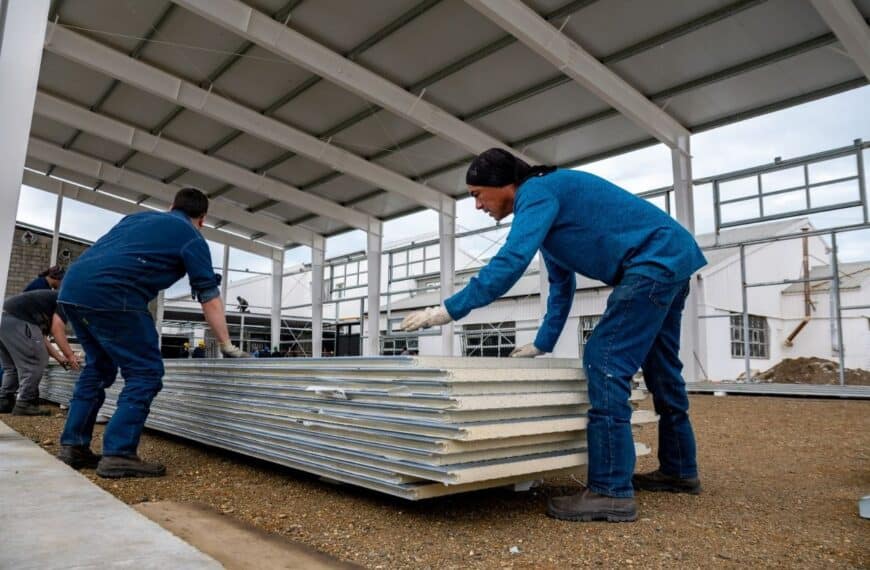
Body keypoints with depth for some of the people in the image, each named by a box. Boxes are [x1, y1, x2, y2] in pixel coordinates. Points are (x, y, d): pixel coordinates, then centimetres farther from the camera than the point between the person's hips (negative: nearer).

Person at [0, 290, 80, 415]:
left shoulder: (52, 300, 31)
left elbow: (41, 337, 28)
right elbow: (57, 326, -7)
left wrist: (59, 357, 26)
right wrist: (70, 355, -2)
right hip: (16, 319, -10)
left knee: (12, 366, 20)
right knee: (35, 361, -4)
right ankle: (24, 404, -3)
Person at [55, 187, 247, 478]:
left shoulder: (138, 217, 28)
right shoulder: (192, 238, 8)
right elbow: (210, 299, 5)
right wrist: (227, 345, 10)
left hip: (72, 286, 8)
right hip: (109, 294, -8)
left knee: (98, 367, 23)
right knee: (146, 372, 0)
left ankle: (73, 445, 25)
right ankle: (118, 455, -5)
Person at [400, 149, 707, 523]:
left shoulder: (537, 192, -13)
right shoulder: (544, 201, 18)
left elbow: (511, 261, -28)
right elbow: (562, 284, 21)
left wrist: (448, 310, -26)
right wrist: (543, 343, 20)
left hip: (655, 261, -11)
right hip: (671, 259, 11)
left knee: (605, 362, -14)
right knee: (660, 371, 17)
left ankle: (611, 491, -12)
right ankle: (679, 470, 30)